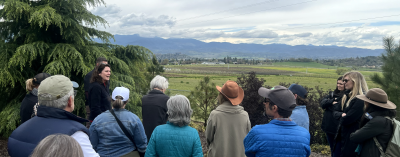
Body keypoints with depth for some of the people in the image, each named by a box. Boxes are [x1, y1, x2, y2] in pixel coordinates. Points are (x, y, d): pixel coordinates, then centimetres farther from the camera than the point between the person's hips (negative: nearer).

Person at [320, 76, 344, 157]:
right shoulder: (333, 93, 10)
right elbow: (322, 103, -2)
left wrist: (328, 105, -15)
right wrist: (332, 102, -16)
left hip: (338, 128, -7)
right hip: (329, 126, 7)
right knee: (332, 150, 22)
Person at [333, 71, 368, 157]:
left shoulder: (361, 99, -19)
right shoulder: (347, 95, 8)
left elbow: (347, 120, -22)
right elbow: (335, 112, 6)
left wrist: (340, 116, -2)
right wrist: (342, 115, -14)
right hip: (342, 135, 8)